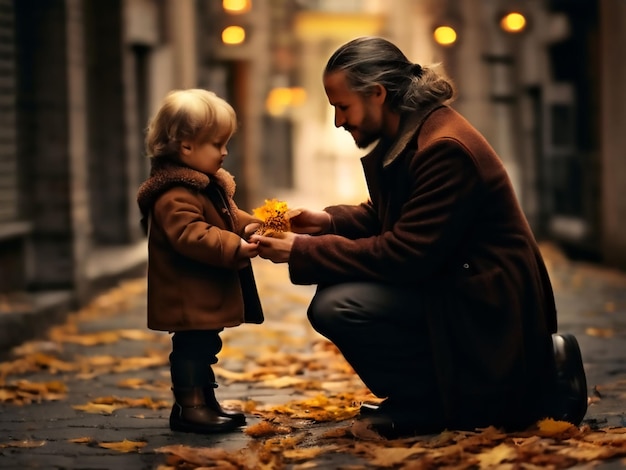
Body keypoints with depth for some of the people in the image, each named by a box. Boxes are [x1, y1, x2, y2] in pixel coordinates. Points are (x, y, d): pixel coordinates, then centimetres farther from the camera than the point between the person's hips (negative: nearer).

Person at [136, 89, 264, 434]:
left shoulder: (211, 184, 14)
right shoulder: (174, 195, -23)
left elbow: (228, 218, 21)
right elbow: (191, 235, -32)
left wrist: (250, 226, 0)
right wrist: (235, 247, -37)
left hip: (206, 296, 10)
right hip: (188, 297, -10)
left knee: (203, 346, 17)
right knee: (192, 346, -5)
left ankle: (205, 401, 27)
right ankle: (189, 407, 1)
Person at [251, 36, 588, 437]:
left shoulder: (446, 148, -23)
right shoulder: (403, 137, 7)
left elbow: (405, 253, -25)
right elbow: (383, 216, 21)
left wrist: (302, 252, -20)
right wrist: (327, 221, 1)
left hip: (485, 307, -10)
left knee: (335, 308, -22)